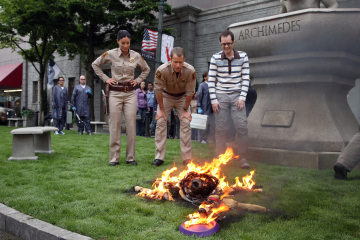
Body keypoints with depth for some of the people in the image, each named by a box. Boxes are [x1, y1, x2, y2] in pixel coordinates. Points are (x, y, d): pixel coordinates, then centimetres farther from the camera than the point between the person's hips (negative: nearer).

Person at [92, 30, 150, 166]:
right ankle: (114, 158, 8)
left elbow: (146, 69, 21)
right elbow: (95, 64, 13)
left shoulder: (136, 56, 4)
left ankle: (131, 157, 9)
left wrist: (138, 80, 7)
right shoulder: (110, 54, -1)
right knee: (115, 125, -1)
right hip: (115, 93, -1)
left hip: (130, 93, 2)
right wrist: (105, 78, 4)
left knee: (131, 125, -1)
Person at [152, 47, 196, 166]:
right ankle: (159, 157, -5)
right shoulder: (162, 70, -31)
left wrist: (185, 110, -12)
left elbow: (190, 92, -16)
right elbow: (158, 90, -19)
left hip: (182, 98, 0)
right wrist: (161, 109, -14)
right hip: (166, 96, 0)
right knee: (160, 122, -12)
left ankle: (187, 158, -5)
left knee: (186, 123, -12)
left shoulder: (190, 71, -28)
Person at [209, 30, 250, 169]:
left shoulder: (243, 57, 4)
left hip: (237, 96, 0)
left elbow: (246, 78, 2)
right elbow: (211, 80, 2)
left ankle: (243, 159, 1)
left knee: (242, 126, -8)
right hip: (221, 96, 0)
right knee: (220, 128, 0)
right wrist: (213, 100, -5)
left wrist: (242, 98, -7)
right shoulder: (215, 58, 3)